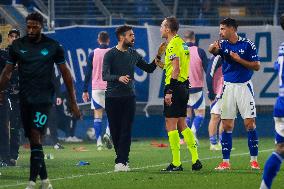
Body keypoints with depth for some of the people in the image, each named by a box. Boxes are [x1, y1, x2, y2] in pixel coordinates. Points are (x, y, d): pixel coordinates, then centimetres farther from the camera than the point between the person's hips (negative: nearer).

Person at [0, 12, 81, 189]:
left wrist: (74, 102, 5)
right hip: (25, 99, 4)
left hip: (43, 98, -4)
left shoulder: (53, 46, -1)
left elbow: (66, 74, 5)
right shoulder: (17, 45, 4)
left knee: (36, 137, -15)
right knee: (33, 140, 6)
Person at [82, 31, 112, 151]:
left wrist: (85, 90, 6)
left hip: (96, 88, 1)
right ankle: (107, 134, -13)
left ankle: (99, 142, -5)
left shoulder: (93, 54, 2)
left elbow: (88, 73, 2)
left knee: (97, 115, 3)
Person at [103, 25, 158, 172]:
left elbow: (149, 69, 20)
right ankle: (123, 160, 17)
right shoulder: (110, 55, -4)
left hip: (129, 97, 2)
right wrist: (119, 78, -33)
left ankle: (122, 161, -11)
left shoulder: (133, 55, 10)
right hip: (112, 97, -2)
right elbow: (105, 75, -15)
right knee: (115, 131, 3)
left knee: (126, 131, -8)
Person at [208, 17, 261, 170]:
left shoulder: (247, 44, -3)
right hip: (228, 87, 3)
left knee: (250, 123, -5)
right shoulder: (223, 44, 4)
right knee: (227, 125, 1)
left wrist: (239, 59, -15)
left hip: (244, 86, -3)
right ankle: (225, 162, 5)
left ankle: (254, 160, 2)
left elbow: (257, 66, -4)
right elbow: (212, 50, -17)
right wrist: (213, 47, -40)